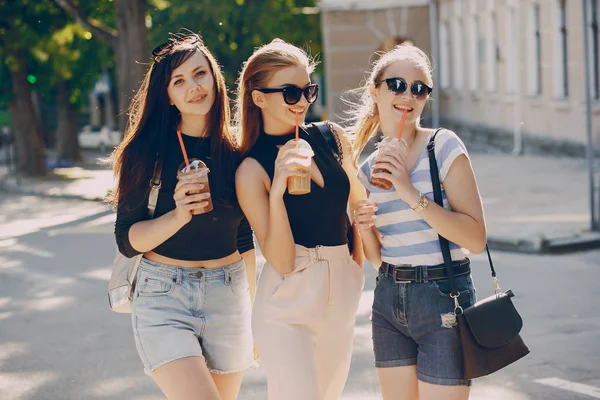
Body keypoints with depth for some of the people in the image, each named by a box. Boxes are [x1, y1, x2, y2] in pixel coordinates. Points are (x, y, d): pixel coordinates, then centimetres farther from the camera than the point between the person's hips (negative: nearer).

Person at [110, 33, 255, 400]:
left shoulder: (235, 155, 4)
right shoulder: (149, 151, -5)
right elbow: (128, 240, -7)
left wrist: (252, 314, 18)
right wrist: (178, 216, -23)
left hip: (228, 300, 4)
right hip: (165, 301, -3)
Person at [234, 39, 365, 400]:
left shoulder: (330, 137, 3)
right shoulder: (253, 170, -10)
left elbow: (360, 205, 17)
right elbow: (281, 261, -14)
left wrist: (358, 268, 11)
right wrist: (277, 190, -25)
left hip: (342, 298, 6)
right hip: (288, 305, -5)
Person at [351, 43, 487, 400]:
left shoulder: (444, 147, -8)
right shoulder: (369, 169, 8)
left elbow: (476, 239, -15)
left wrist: (412, 195, -21)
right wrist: (364, 228, -7)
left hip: (443, 298, -5)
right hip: (389, 299, 5)